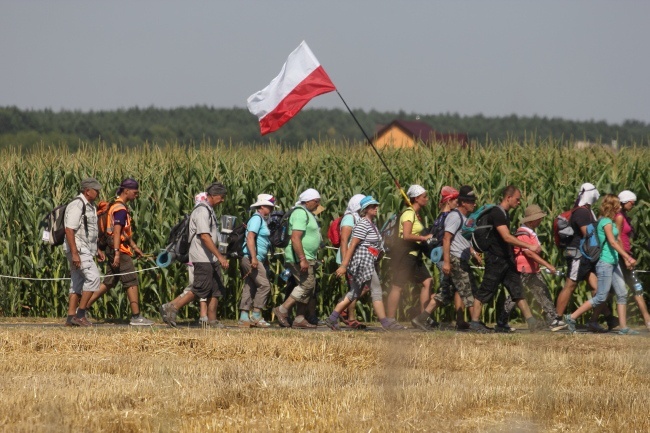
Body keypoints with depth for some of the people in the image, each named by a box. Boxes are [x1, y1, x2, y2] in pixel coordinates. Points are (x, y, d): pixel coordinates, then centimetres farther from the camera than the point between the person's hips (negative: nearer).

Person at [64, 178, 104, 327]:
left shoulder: (90, 206, 16)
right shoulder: (77, 206, -15)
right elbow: (69, 230, -21)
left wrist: (97, 250, 22)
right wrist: (74, 253, -25)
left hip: (86, 250, 10)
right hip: (78, 249, -10)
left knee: (77, 283, 8)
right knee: (93, 277, -16)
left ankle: (71, 317, 8)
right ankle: (80, 314, -14)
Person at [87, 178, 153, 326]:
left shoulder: (118, 206, 19)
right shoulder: (120, 209, -14)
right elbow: (117, 232, -22)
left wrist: (134, 247, 31)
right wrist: (117, 254, -28)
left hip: (117, 250, 10)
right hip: (120, 250, -10)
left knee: (109, 283, 11)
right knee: (132, 282, -6)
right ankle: (136, 317, -5)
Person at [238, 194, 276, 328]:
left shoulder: (261, 220, 21)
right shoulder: (256, 218, -10)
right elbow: (250, 238, -20)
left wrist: (266, 261, 26)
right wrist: (253, 258, -27)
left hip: (256, 259, 10)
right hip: (251, 258, -10)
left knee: (249, 288, 8)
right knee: (264, 285, -12)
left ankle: (244, 318, 7)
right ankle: (256, 316, -12)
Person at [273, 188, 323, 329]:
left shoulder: (308, 214, 21)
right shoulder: (300, 213, -14)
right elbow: (295, 238, -24)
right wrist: (302, 259, -28)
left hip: (307, 258, 11)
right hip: (299, 257, -11)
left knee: (309, 288, 8)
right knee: (307, 284, -16)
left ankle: (299, 319, 8)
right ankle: (282, 310, -14)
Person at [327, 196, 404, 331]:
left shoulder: (372, 224, 18)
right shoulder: (362, 224, -13)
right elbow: (352, 245, -16)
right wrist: (344, 265, -19)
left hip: (369, 263, 10)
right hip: (362, 261, -10)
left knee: (354, 293, 11)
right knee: (377, 292, -9)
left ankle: (332, 318, 13)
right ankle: (385, 322, -8)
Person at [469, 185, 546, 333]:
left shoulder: (504, 214, 13)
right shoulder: (496, 214, -18)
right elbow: (507, 237, -27)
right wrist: (529, 247, -28)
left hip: (506, 260, 9)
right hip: (495, 260, -9)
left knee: (518, 291, 4)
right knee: (485, 292, -1)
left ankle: (531, 322, 0)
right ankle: (474, 323, 6)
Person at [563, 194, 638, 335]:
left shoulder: (610, 222, 15)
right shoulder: (606, 222, -14)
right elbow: (612, 242, -24)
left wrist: (625, 259, 22)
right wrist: (628, 257, -30)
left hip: (613, 263, 10)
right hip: (605, 263, -10)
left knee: (622, 294, 6)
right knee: (601, 297, -8)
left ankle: (623, 328, 7)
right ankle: (572, 317, -2)